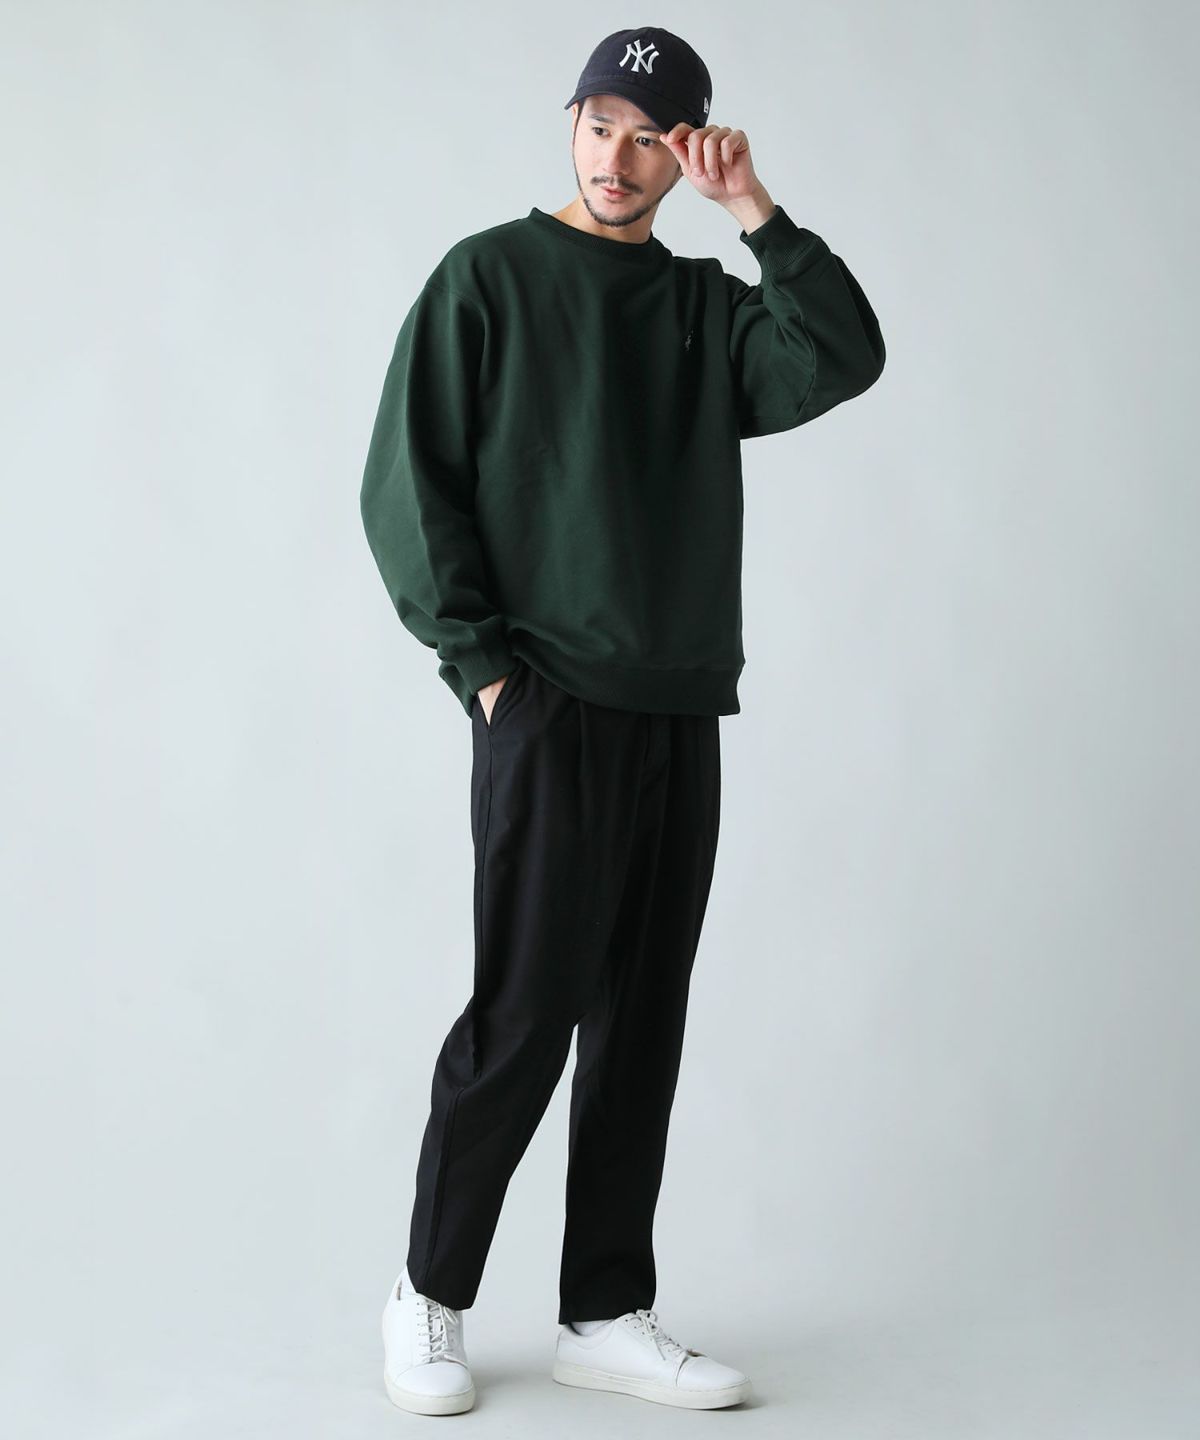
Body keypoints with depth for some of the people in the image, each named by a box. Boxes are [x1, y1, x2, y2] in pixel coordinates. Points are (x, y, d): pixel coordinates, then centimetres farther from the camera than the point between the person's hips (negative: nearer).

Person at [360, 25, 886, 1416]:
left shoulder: (709, 306, 15)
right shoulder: (488, 277, 3)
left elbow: (846, 360, -3)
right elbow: (404, 484, -3)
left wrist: (756, 215, -6)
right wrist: (482, 661, -9)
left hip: (682, 716, 5)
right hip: (548, 712, -5)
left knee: (641, 1024, 7)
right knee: (524, 1014, -4)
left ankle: (606, 1313, 17)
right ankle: (429, 1293, 14)